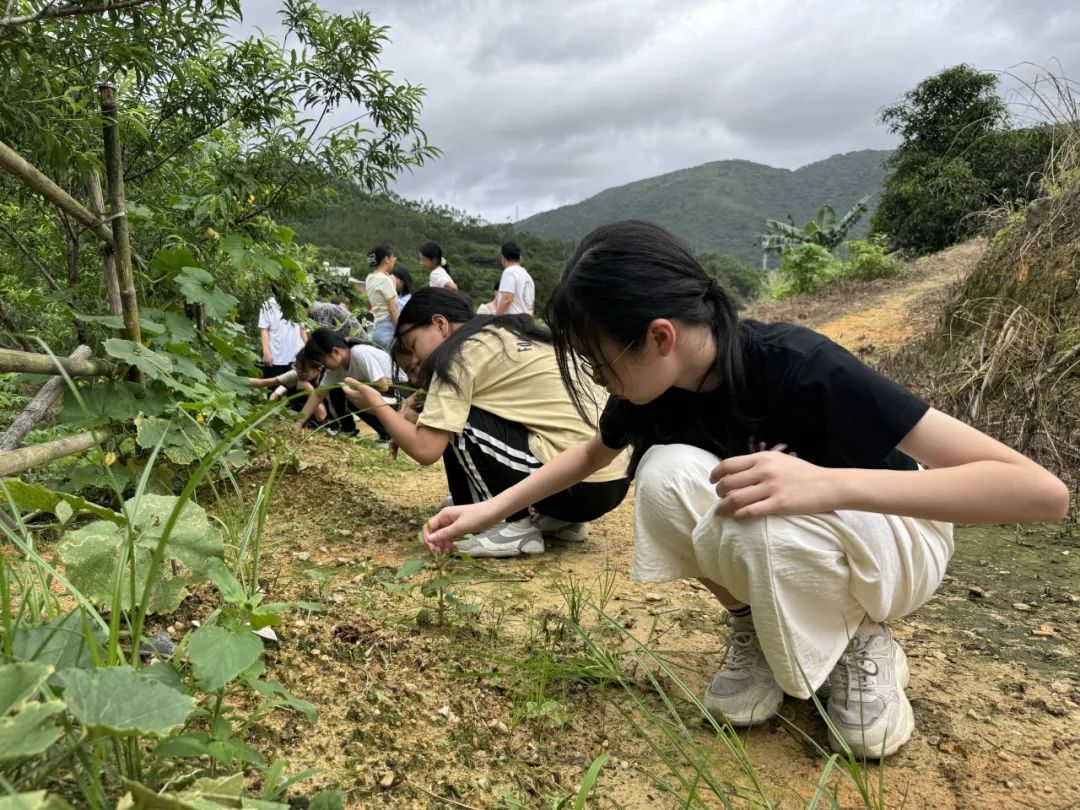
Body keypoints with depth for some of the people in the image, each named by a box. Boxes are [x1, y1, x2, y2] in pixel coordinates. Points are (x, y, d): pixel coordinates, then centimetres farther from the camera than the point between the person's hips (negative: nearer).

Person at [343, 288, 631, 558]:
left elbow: (426, 449, -9)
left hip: (580, 484, -9)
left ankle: (514, 527, 1)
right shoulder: (511, 335, 19)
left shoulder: (462, 354, -6)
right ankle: (562, 520, 19)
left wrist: (376, 405, 7)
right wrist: (415, 420, 18)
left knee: (457, 424, -4)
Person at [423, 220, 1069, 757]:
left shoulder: (803, 370, -34)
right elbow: (594, 454, 8)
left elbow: (1043, 491, -37)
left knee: (766, 523, -37)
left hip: (895, 537, -4)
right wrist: (492, 509, -1)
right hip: (775, 553, 4)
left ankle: (862, 641, -5)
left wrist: (827, 484, -49)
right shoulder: (652, 385, -16)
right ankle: (755, 624, -1)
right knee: (666, 475, -26)